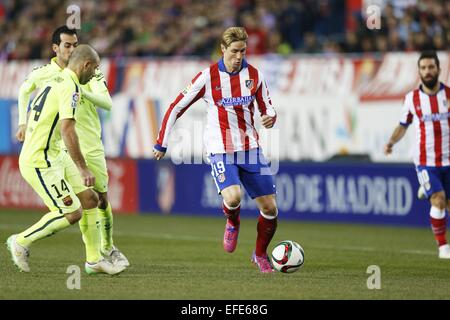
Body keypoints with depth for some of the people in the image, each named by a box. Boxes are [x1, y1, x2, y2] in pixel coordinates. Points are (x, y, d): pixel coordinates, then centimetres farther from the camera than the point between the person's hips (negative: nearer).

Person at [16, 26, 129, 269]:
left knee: (102, 200, 11)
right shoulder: (42, 75, -1)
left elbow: (107, 103, -14)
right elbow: (23, 92, 22)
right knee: (87, 202, -13)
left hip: (93, 146, 2)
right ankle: (93, 256, -5)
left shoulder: (89, 72, -2)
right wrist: (23, 122, 17)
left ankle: (108, 247, 32)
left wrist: (83, 92, -29)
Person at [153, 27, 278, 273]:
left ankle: (260, 255, 26)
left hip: (250, 149, 4)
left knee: (270, 208, 0)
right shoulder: (208, 77, -8)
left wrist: (270, 117, -11)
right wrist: (161, 144, 1)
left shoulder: (254, 75, 2)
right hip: (221, 151, -4)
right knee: (233, 197, -29)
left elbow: (267, 107, 15)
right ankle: (233, 223, 9)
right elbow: (177, 107, -1)